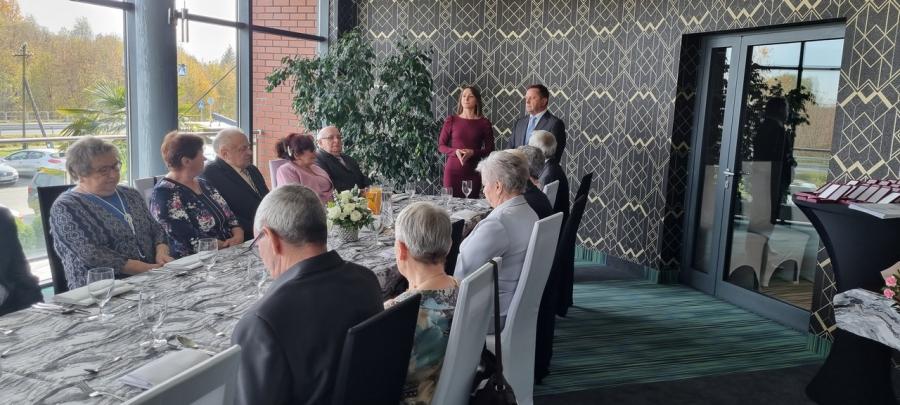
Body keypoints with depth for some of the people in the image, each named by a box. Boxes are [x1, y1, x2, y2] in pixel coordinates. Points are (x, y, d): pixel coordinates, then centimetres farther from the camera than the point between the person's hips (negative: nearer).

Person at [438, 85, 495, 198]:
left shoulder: (484, 123, 2)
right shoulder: (451, 120, 3)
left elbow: (490, 150, 2)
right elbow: (441, 146, 4)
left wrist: (473, 152, -15)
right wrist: (456, 151, -13)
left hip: (474, 171, 0)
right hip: (453, 169, 0)